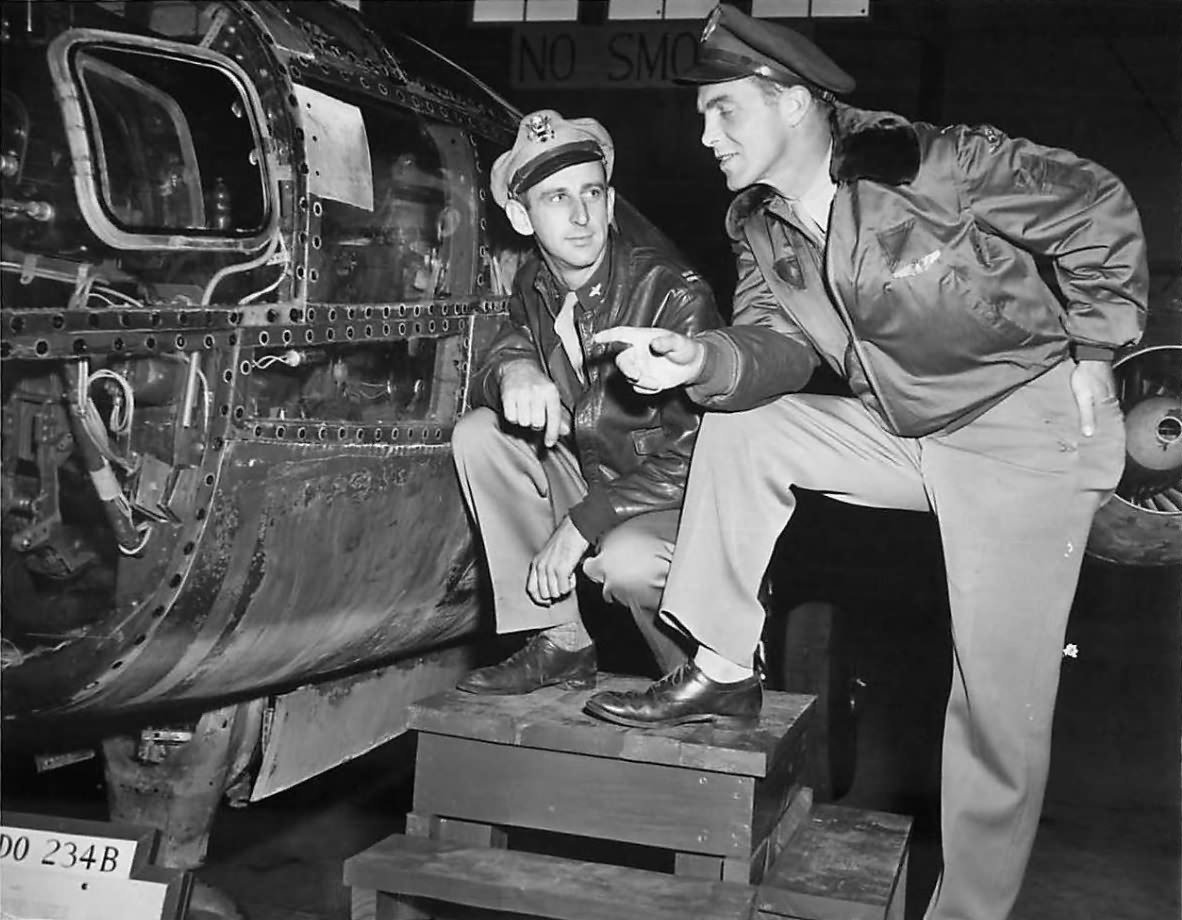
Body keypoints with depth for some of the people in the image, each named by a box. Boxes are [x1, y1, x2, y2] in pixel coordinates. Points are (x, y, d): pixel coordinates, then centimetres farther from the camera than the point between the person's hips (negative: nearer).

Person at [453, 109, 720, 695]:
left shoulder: (674, 295, -20)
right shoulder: (534, 289, 1)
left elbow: (695, 458, -23)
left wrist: (580, 524, -26)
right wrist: (512, 373, -27)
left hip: (684, 503, -7)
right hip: (590, 482, 7)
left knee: (627, 562, -37)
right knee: (478, 434, -9)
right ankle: (558, 643, -3)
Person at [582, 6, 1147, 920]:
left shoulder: (938, 168, -21)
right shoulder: (760, 227, -1)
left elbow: (1101, 211, -12)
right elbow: (778, 346, -6)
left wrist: (1093, 351, -11)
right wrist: (697, 358, -26)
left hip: (1033, 432, -6)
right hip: (906, 432, 7)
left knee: (1001, 700, -6)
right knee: (739, 428, -6)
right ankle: (723, 672, 2)